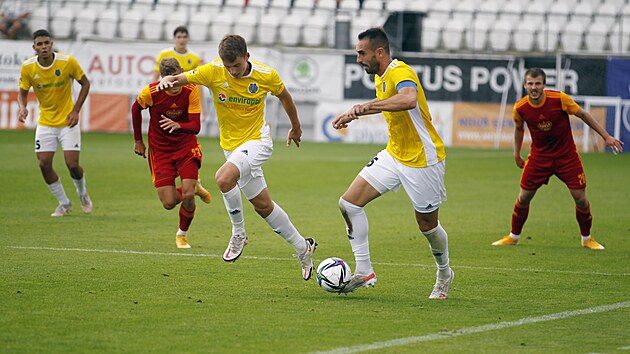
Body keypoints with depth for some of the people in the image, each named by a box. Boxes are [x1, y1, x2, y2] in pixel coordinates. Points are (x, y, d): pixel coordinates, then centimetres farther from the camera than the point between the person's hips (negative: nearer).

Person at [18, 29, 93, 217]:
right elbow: (22, 92, 2)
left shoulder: (67, 62, -15)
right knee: (44, 164, -6)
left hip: (68, 121, -2)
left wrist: (75, 110, -10)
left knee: (72, 164, -9)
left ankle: (82, 193, 26)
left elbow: (85, 83, -2)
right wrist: (22, 107, -21)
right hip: (45, 122, 2)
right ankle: (64, 203, 16)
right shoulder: (27, 67, -10)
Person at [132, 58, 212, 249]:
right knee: (169, 203, -9)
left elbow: (195, 127, -20)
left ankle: (182, 234, 13)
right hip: (160, 149, 0)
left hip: (186, 145, 0)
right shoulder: (151, 92, -18)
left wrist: (178, 125, -42)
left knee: (188, 195, -17)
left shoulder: (191, 91, -17)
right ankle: (194, 187, 27)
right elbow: (136, 109, 5)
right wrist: (138, 141, 11)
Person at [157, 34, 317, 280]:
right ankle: (303, 248, 28)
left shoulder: (266, 75, -14)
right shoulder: (213, 72, -13)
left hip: (257, 141, -4)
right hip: (231, 146, 4)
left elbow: (284, 96, 7)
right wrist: (167, 81, -34)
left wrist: (295, 127, 21)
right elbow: (179, 79, -9)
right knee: (263, 205, 11)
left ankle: (238, 234, -11)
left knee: (224, 178, -31)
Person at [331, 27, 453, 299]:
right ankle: (364, 271, 1)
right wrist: (353, 114, 22)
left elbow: (408, 99, -47)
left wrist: (366, 106, -50)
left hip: (423, 161, -9)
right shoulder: (381, 77, 6)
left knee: (427, 225, 7)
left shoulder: (400, 73, -24)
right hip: (394, 155, 9)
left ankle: (444, 275, 35)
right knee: (349, 202, -5)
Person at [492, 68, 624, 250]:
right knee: (523, 197, 1)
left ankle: (586, 238, 17)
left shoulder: (560, 99, -20)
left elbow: (583, 115, -7)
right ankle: (514, 237, 22)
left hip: (566, 155, -1)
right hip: (539, 156, 1)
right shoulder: (520, 108, -13)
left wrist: (606, 136, -5)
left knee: (580, 198, -4)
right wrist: (517, 154, 17)